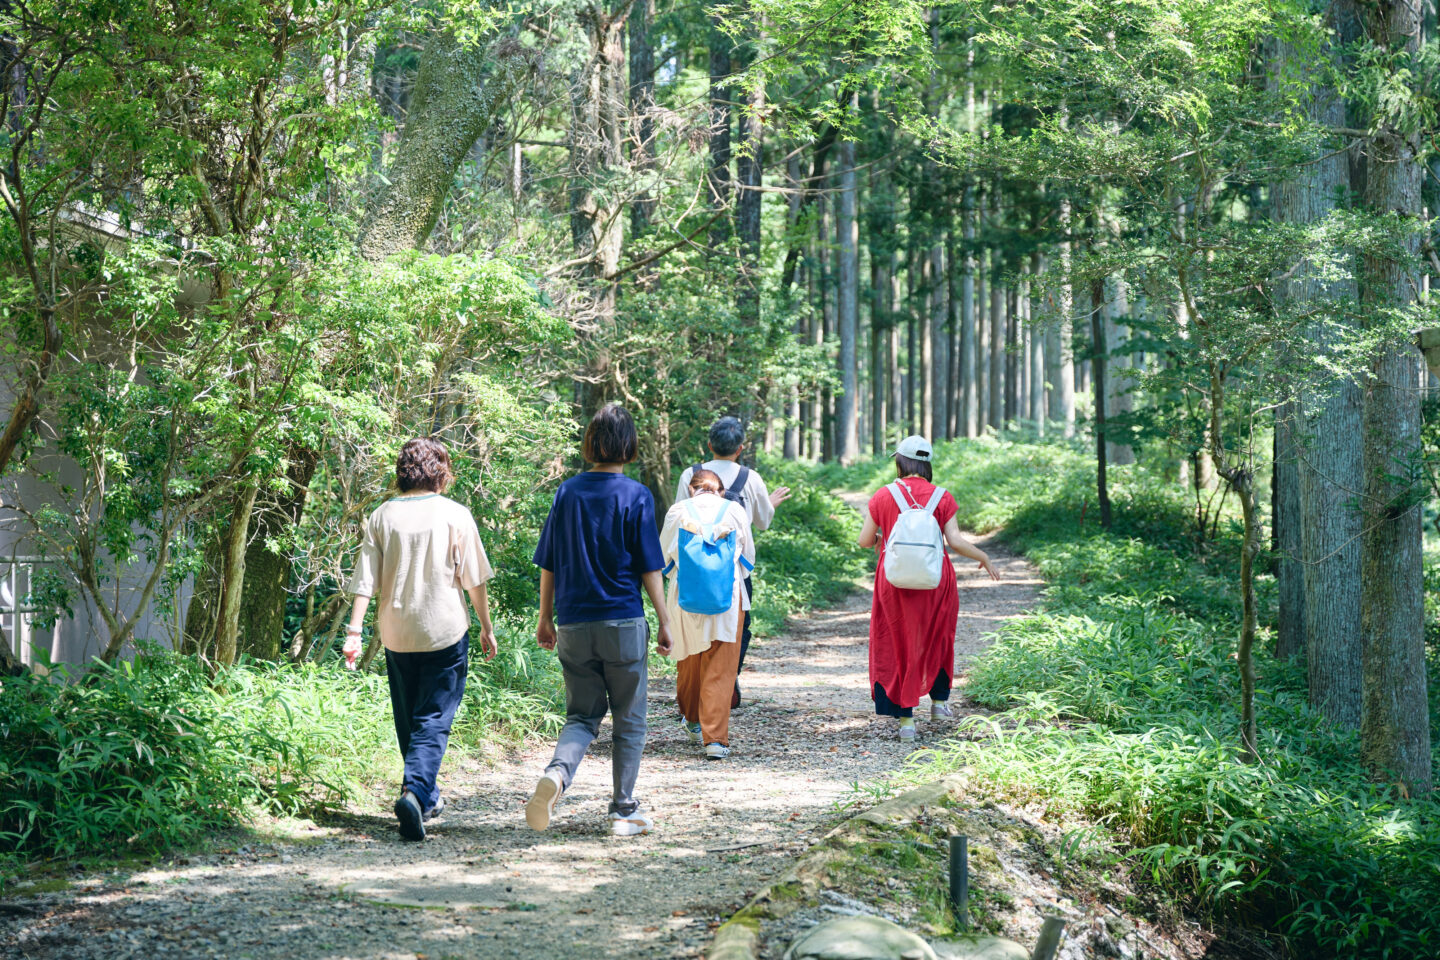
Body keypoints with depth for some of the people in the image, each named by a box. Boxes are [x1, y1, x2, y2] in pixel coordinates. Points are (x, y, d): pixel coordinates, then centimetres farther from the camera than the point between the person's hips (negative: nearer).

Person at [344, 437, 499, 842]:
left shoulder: (382, 516, 2)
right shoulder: (455, 515, -4)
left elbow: (365, 580, -2)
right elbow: (474, 580, 0)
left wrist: (354, 631, -1)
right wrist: (486, 627, 11)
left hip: (397, 634, 3)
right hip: (445, 632, -3)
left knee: (408, 720, 17)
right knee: (434, 719, -3)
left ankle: (428, 798, 27)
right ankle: (415, 791, -24)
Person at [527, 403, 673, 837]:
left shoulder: (567, 492, 4)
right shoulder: (635, 496, -7)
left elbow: (548, 563, 7)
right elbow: (649, 568, -7)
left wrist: (546, 618, 16)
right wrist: (664, 620, 2)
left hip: (573, 626, 3)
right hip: (623, 623, -3)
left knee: (582, 715, 11)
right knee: (628, 721, 10)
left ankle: (557, 772, -18)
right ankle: (624, 811, 13)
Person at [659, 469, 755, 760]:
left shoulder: (678, 512, 2)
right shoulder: (734, 511, 2)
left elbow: (663, 555, 11)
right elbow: (748, 555, 13)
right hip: (728, 597, -1)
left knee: (689, 662, 21)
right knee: (720, 670, 0)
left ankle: (693, 720, 42)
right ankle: (715, 738, -9)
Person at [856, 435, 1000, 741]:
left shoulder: (884, 496, -3)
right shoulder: (941, 498, -3)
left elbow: (865, 540, -1)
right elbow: (955, 541, -9)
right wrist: (984, 558, 6)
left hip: (894, 582, -1)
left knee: (896, 645, 9)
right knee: (936, 637, 25)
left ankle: (906, 718, 5)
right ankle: (939, 700, 27)